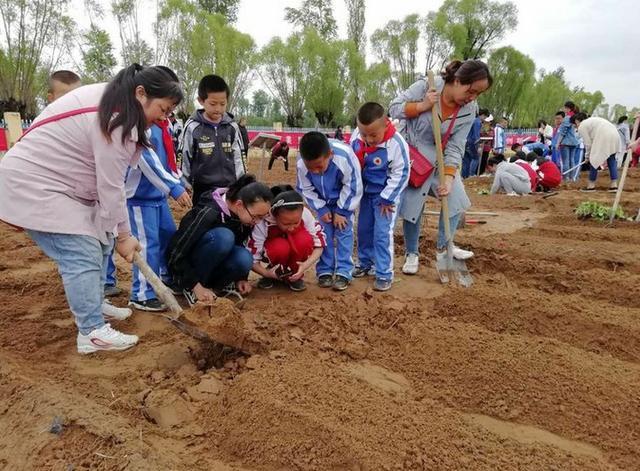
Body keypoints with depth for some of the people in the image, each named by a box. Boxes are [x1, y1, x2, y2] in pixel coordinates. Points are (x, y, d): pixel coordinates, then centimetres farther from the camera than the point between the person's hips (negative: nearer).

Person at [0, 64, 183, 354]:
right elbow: (111, 188, -22)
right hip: (33, 184, -11)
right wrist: (123, 235, -11)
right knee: (82, 255, -14)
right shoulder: (118, 123, -26)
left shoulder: (110, 98, 6)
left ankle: (92, 307, 25)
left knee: (99, 243, 11)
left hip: (49, 177, 11)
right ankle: (93, 332, -6)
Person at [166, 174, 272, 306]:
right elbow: (175, 253, -25)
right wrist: (196, 286, -27)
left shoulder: (243, 216, -10)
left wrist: (241, 278, -3)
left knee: (244, 258, -28)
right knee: (223, 237, -34)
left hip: (211, 264, 5)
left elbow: (238, 246, 8)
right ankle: (190, 288, -16)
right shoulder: (209, 213, -29)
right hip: (183, 267, -5)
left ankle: (216, 285, 0)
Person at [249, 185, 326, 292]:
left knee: (305, 239, -33)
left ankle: (294, 276, -9)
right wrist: (266, 273, -41)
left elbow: (319, 244, -21)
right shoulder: (263, 223, -34)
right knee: (280, 247, -37)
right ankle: (275, 275, -5)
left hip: (295, 251, 2)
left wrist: (306, 265, -36)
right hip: (271, 250, -1)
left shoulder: (305, 214, -30)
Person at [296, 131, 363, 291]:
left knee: (344, 232, -5)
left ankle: (344, 272, 0)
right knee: (324, 233, 1)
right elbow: (305, 189, -12)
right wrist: (321, 209, -15)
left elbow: (353, 187, -24)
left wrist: (341, 211, -18)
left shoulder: (344, 157, -39)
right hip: (323, 201, 2)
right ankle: (324, 271, 10)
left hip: (344, 199, -2)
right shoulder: (302, 163, -31)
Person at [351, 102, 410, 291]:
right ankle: (365, 264, 33)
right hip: (366, 192, 6)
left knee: (382, 234, -6)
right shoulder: (356, 137, -13)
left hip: (386, 195, -5)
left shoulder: (396, 144, -27)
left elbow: (401, 174, -19)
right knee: (364, 230, 15)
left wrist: (387, 199, -15)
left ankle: (384, 274, 6)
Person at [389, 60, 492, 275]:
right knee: (412, 206, -4)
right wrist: (421, 106, -29)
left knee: (456, 199, 3)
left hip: (441, 158, 4)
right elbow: (394, 108, -14)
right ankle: (411, 254, 16)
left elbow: (455, 148, -13)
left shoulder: (469, 110, -12)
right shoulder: (426, 86, -22)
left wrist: (449, 178, -24)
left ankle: (443, 247, 22)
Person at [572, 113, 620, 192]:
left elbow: (588, 144, 2)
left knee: (594, 160, 3)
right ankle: (614, 185, 14)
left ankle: (591, 185, 11)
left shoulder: (581, 127, 4)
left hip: (604, 137, -9)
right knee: (611, 160, 15)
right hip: (615, 136, 9)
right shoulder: (591, 120, 31)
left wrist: (587, 156, 17)